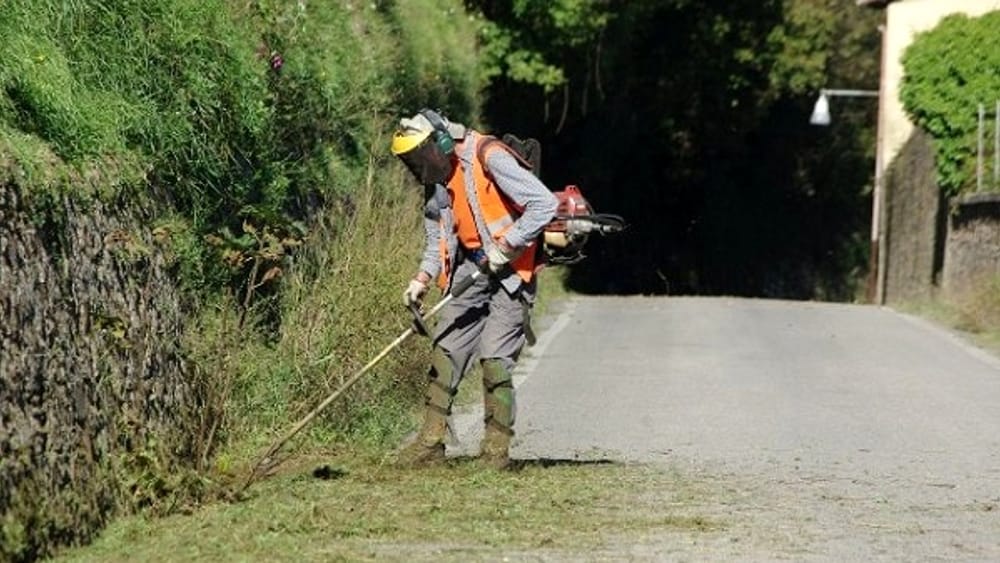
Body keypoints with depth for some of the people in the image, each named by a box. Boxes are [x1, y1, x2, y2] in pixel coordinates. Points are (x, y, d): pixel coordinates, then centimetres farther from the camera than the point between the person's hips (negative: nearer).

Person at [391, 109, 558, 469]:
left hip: (510, 271, -8)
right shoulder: (437, 180, 7)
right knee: (445, 351, 1)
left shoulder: (489, 159, -19)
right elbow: (439, 236, 16)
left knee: (495, 359, -13)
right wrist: (423, 278, -1)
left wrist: (506, 247, -21)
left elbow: (545, 203, -22)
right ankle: (431, 442, 6)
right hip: (471, 269, 8)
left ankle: (497, 449, -4)